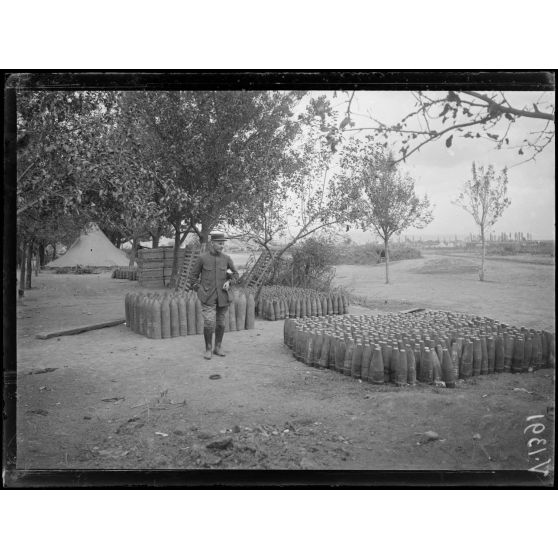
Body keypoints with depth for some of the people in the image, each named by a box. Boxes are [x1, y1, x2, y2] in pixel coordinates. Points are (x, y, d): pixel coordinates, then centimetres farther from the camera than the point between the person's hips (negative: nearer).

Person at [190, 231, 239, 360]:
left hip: (222, 296, 3)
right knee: (209, 323, -11)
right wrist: (199, 289, -3)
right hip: (208, 297, -3)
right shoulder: (202, 258, -6)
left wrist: (229, 282, -8)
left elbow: (235, 274, 10)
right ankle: (208, 349, 8)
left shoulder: (227, 258, -1)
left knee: (220, 323, 11)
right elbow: (194, 275, 6)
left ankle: (218, 348, 27)